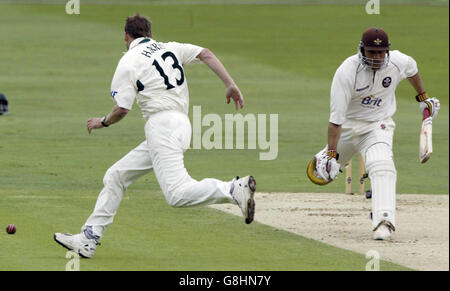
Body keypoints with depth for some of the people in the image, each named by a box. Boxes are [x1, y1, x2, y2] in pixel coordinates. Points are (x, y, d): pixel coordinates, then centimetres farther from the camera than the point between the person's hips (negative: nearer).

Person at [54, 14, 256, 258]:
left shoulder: (129, 62, -1)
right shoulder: (170, 48, 19)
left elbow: (122, 109, -7)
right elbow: (205, 54, 5)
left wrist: (102, 122, 14)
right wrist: (230, 85, 0)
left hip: (162, 125, -9)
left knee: (177, 194, -22)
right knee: (115, 176, 14)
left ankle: (236, 189, -36)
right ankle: (88, 239, 15)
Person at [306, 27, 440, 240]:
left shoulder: (398, 62, -16)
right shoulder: (347, 72, -28)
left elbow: (412, 69, 13)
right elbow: (336, 117, -29)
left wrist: (423, 98, 23)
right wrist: (331, 154, -32)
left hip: (378, 126, 0)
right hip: (348, 125, 0)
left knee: (382, 166, -25)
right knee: (329, 168, 18)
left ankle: (383, 221, -34)